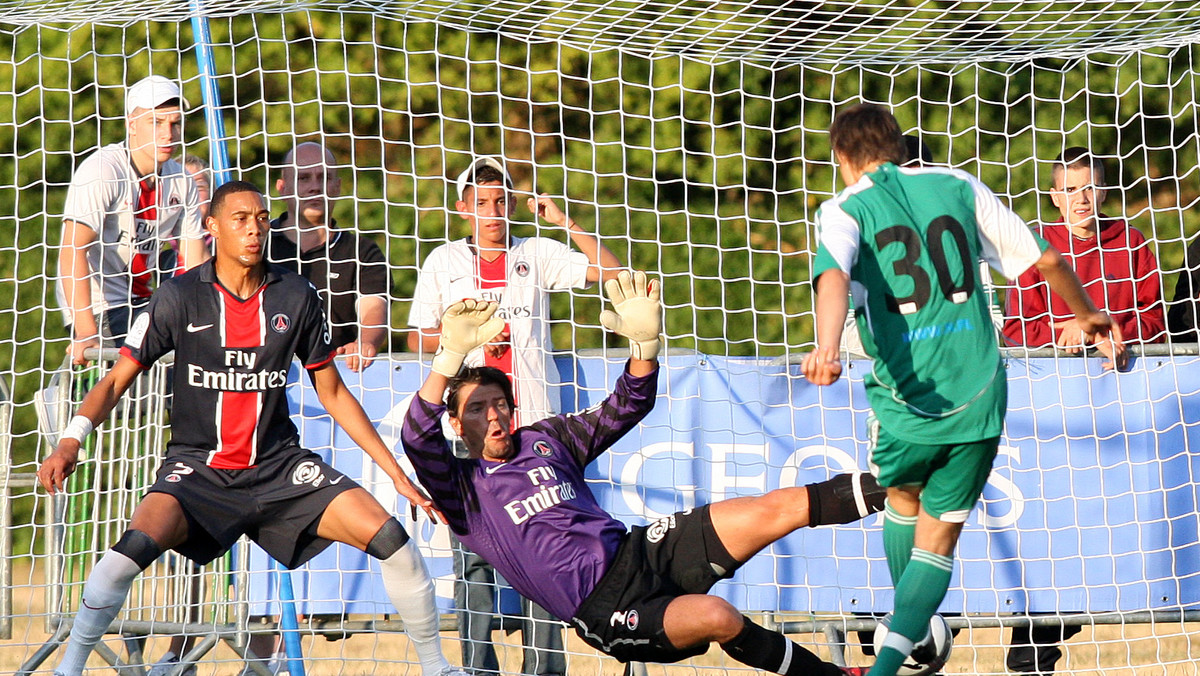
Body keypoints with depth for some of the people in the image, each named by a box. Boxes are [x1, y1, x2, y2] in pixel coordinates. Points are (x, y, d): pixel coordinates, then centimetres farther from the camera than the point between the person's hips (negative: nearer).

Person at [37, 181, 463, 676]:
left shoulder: (296, 297, 1)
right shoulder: (181, 297, -6)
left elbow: (333, 394, 10)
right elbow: (117, 380, -2)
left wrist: (397, 473, 7)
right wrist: (70, 442, -20)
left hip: (280, 465, 2)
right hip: (198, 464, -2)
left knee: (388, 536, -14)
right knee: (140, 542, -32)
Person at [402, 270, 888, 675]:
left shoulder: (546, 439, 17)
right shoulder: (461, 488, 1)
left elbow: (629, 405, 17)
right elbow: (417, 437, -19)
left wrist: (644, 342, -3)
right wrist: (452, 354, -30)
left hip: (638, 551, 6)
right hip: (602, 609, -6)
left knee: (777, 509, -9)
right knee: (715, 616, -34)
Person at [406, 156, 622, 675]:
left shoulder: (537, 255, 10)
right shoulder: (444, 262, 12)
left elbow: (609, 271, 2)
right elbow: (416, 339, 15)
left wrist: (563, 222, -4)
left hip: (534, 423, 0)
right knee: (472, 550, -3)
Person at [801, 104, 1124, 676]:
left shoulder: (846, 209, 1)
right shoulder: (958, 187, 10)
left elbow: (833, 276, -22)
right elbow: (1047, 260, 12)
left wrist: (826, 348, -40)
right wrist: (1088, 316, 30)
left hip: (906, 396, -1)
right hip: (978, 394, 2)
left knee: (903, 500, 29)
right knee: (939, 534, 9)